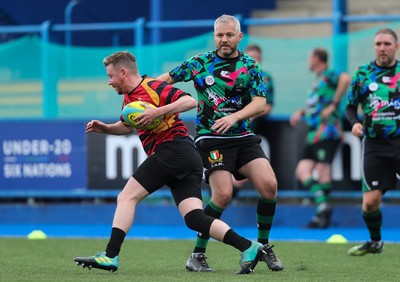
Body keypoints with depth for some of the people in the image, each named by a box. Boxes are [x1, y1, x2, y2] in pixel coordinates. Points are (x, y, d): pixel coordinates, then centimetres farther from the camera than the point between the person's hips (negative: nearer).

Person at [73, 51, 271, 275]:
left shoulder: (152, 87, -6)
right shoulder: (129, 98, 24)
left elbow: (190, 101, -16)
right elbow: (128, 126, 41)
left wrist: (157, 112, -22)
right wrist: (105, 128, 24)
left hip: (172, 149, -9)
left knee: (127, 197, -6)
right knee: (194, 218, -4)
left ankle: (110, 256, -10)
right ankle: (249, 247, -13)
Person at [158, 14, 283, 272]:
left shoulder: (251, 66, 4)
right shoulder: (200, 63, 3)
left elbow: (260, 103, -8)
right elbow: (167, 78, 13)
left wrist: (234, 116, -25)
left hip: (243, 137, 3)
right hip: (211, 138, -3)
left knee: (269, 184, -15)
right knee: (223, 195, -20)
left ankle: (264, 246, 6)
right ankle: (197, 255, -7)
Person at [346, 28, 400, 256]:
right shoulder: (363, 74, 6)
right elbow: (351, 107, 13)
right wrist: (355, 122, -7)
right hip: (375, 145, 1)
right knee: (370, 201, -1)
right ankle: (375, 242, 24)